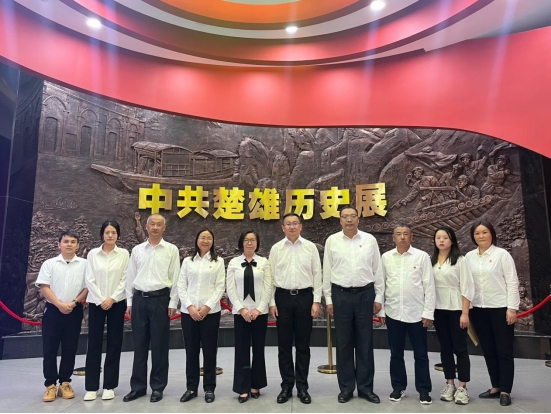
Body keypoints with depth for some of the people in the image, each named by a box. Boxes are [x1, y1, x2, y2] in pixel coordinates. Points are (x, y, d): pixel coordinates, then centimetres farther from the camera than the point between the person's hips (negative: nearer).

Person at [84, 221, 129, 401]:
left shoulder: (124, 254, 0)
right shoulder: (93, 254, 2)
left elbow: (125, 279, -3)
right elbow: (89, 280, -2)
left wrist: (112, 299, -11)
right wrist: (100, 300, -10)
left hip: (116, 303, 0)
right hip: (96, 303, 1)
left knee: (114, 344, 4)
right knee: (94, 343, 3)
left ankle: (109, 386, 13)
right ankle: (91, 387, 13)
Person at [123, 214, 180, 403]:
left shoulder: (171, 250, 0)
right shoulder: (137, 250, 8)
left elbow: (175, 278, -1)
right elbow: (130, 277, 10)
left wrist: (173, 303, -6)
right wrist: (129, 302, 6)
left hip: (160, 299, -3)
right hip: (140, 299, 3)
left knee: (159, 345, 5)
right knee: (139, 345, 10)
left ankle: (157, 387, 18)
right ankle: (138, 386, 22)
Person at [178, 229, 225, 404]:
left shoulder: (218, 261, 3)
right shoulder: (187, 261, 8)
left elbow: (220, 287, -2)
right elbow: (181, 286, 3)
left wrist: (207, 306, -12)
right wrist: (190, 307, -9)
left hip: (210, 312, -1)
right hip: (188, 312, 2)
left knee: (209, 350, 5)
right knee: (191, 350, 9)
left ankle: (209, 388, 17)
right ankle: (191, 387, 21)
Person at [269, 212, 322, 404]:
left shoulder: (310, 247, 1)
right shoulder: (276, 248, 3)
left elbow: (317, 275, 1)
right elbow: (271, 276, 3)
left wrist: (316, 301, -4)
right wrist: (272, 302, -1)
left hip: (304, 297, 0)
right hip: (283, 297, 1)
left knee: (303, 344, 9)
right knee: (284, 344, 9)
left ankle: (302, 386, 22)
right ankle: (287, 385, 23)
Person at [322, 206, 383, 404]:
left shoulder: (369, 240, 3)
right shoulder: (332, 241, 1)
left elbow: (377, 270, 5)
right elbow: (327, 272, 4)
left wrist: (379, 297, 2)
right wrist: (328, 299, 1)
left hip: (365, 294, 1)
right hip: (341, 294, 0)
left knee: (365, 342, 8)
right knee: (344, 342, 8)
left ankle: (365, 387, 21)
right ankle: (346, 387, 20)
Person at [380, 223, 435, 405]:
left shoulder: (422, 256, -3)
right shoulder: (386, 257, 3)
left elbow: (429, 286, -3)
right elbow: (381, 284, 5)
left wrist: (428, 312, -6)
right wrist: (381, 310, 4)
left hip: (417, 313, -2)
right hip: (393, 313, 2)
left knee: (421, 354, 9)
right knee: (396, 353, 12)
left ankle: (424, 389, 23)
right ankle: (398, 387, 27)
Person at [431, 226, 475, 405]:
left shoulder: (460, 260, -6)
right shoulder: (431, 261, 5)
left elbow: (467, 287, -8)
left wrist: (465, 313, -12)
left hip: (456, 309, -4)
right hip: (438, 309, 4)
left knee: (460, 348, 2)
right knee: (445, 348, 10)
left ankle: (462, 388, 11)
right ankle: (450, 384, 21)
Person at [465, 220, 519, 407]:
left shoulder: (502, 254, -4)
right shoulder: (469, 257, 6)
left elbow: (512, 282, -6)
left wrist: (512, 308, -11)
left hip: (500, 308, -4)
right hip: (478, 309, 4)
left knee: (504, 351, 4)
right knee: (488, 351, 12)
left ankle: (505, 390, 13)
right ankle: (496, 387, 24)